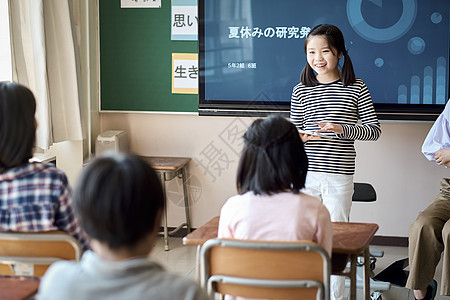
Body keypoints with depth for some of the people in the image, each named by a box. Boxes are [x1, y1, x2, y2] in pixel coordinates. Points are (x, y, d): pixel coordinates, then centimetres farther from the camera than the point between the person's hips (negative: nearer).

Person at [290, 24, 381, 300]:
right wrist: (298, 137, -12)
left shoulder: (356, 88, -1)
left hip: (339, 176, -2)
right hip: (306, 174, 2)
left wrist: (343, 129, -17)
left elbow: (375, 130, -1)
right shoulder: (301, 91, 6)